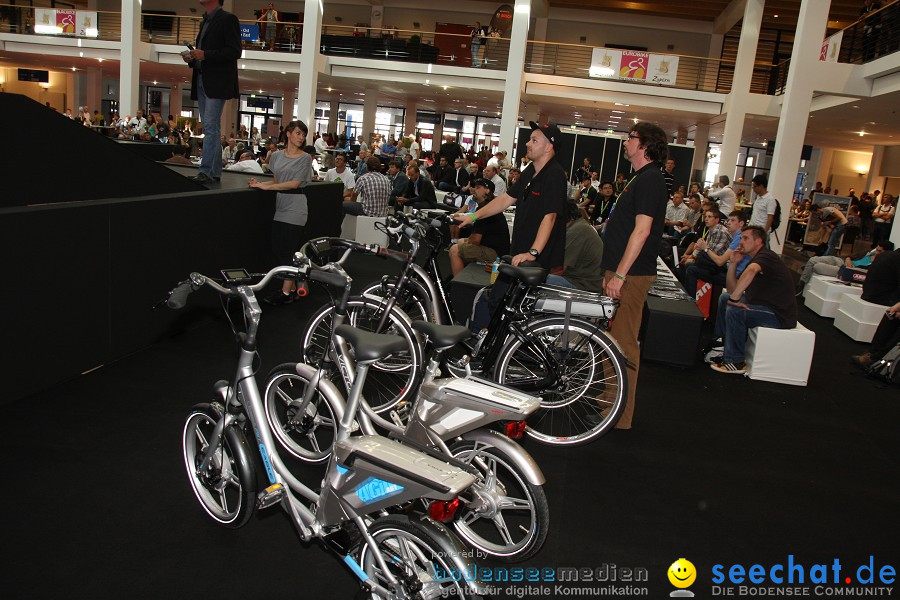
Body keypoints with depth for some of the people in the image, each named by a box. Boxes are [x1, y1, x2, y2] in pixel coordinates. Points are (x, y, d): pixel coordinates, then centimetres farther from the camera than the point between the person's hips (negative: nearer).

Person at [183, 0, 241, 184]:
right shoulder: (205, 22, 21)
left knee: (211, 127, -12)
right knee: (210, 128, 8)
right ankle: (215, 172, 11)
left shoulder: (227, 19, -4)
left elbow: (235, 51, -13)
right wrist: (192, 58, 6)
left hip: (216, 83, -9)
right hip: (201, 81, 9)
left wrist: (205, 55, -18)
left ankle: (207, 171, -12)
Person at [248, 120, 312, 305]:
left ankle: (286, 292, 0)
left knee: (289, 251, -5)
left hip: (295, 209, -6)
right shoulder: (277, 156, 11)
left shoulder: (305, 158, -3)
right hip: (281, 207, 6)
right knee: (278, 249, 6)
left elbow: (295, 183, -11)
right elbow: (276, 181, 14)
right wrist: (260, 183, -5)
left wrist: (266, 186, -12)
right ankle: (292, 288, 14)